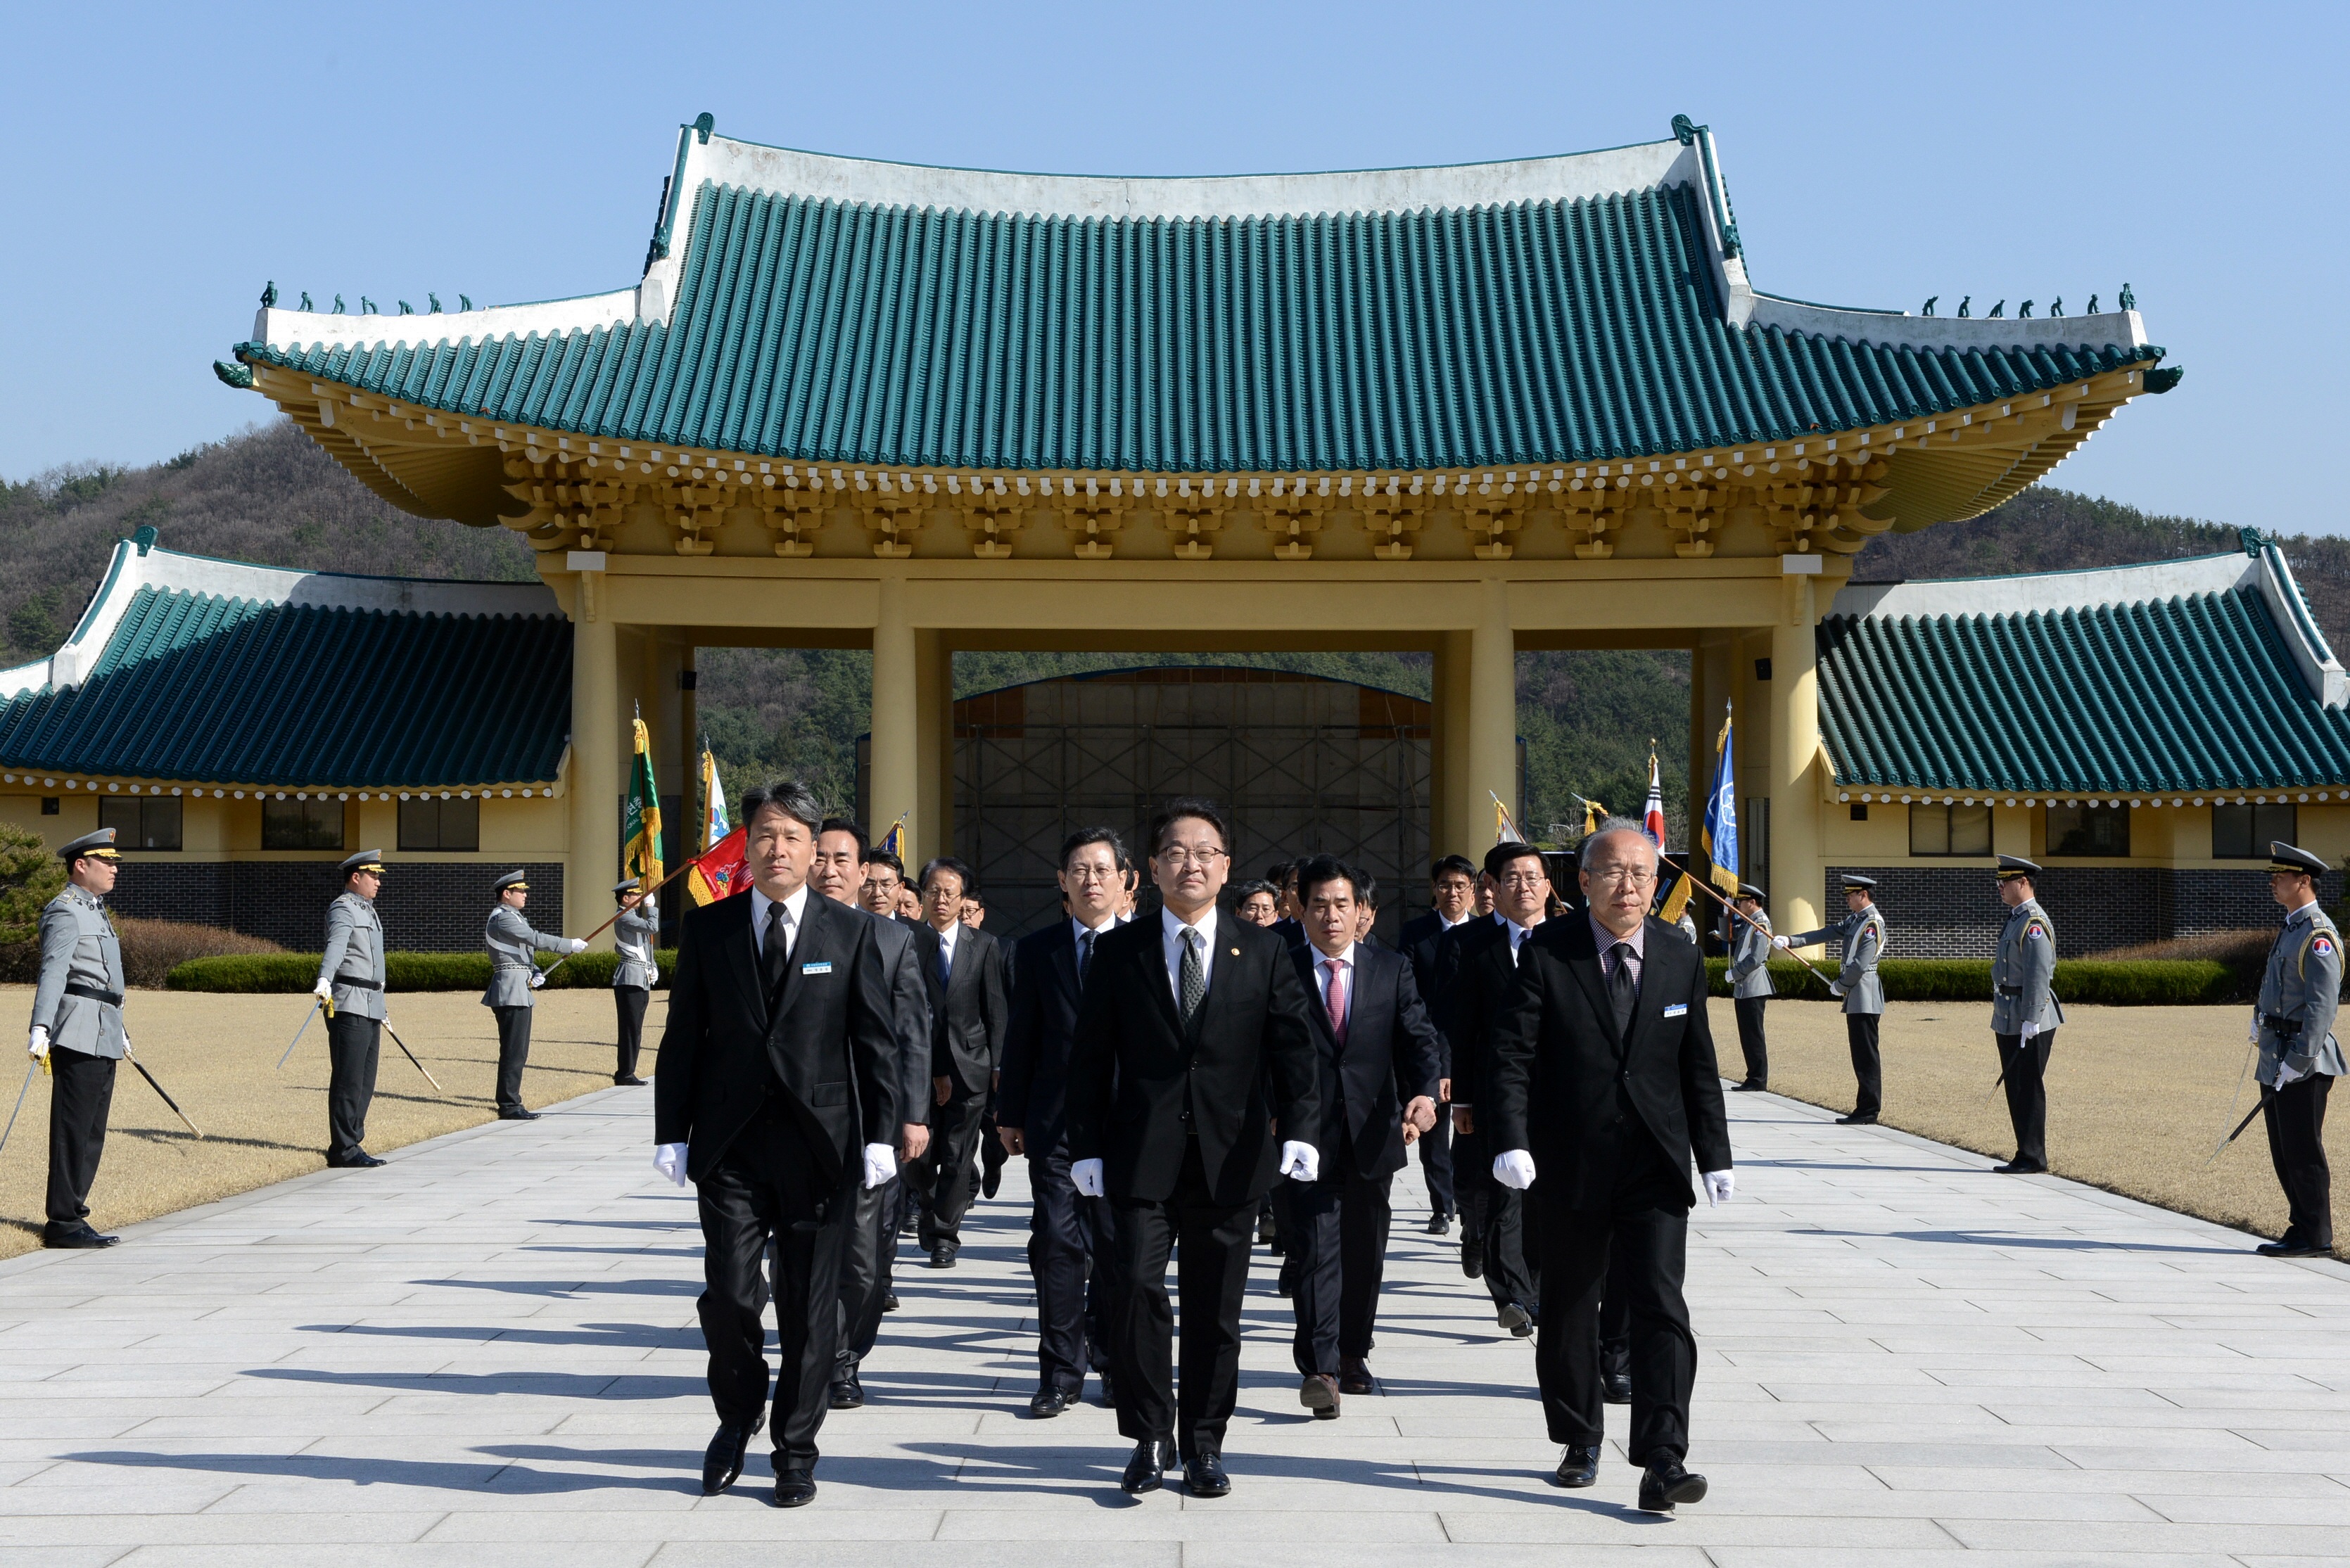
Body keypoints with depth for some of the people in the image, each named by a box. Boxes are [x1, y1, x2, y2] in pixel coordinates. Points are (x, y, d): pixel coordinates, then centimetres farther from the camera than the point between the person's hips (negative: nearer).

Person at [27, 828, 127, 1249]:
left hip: (103, 1039, 10)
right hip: (79, 1036, -10)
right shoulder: (65, 912, -9)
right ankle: (63, 1222, -5)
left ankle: (71, 1213, 17)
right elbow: (53, 972, -22)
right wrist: (40, 1028, -32)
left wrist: (118, 1029, 33)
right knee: (73, 1131, -7)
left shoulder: (94, 911, 22)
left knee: (92, 1133, 11)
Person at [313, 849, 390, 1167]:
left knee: (365, 1083, 11)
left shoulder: (367, 910, 22)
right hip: (350, 1006, -10)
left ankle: (351, 1144, 16)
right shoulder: (343, 909, -9)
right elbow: (335, 946, -29)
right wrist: (325, 980, -46)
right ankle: (344, 1151, -6)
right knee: (348, 1081, -8)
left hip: (371, 1008, 10)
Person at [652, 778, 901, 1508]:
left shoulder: (851, 934, 3)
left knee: (809, 1306, 4)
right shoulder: (706, 929, 6)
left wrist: (881, 1135, -3)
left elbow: (876, 1040, 3)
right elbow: (682, 1037, 7)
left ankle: (795, 1452, 19)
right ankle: (737, 1420, 24)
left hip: (819, 1144, 0)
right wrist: (672, 1134, 2)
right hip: (730, 1144, 1)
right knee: (729, 1291, -3)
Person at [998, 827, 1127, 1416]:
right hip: (1054, 1121, 1)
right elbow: (1020, 1037, 9)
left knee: (1118, 1246, 6)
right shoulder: (1035, 951, 9)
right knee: (1057, 1243, -3)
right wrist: (1011, 1113, 6)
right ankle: (1060, 1373, 5)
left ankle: (1115, 1366, 20)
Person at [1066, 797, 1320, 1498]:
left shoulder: (1263, 951, 7)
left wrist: (1300, 1127, -12)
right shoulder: (1119, 951, 6)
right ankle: (1150, 1438, 2)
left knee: (1216, 1308, 7)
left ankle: (1202, 1446, 21)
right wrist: (1087, 1147, 0)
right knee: (1138, 1287, -14)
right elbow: (1091, 1056, 6)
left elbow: (1292, 1046, 2)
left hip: (1229, 1158, 1)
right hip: (1142, 1157, -1)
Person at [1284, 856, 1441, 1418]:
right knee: (1314, 1249, -11)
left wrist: (1424, 1093, -19)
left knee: (1366, 1252, 13)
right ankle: (1319, 1369, -13)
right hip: (1308, 1135, -3)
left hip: (1371, 1134, 3)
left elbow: (1418, 1037, -2)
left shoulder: (1392, 969, 6)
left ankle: (1353, 1354, 30)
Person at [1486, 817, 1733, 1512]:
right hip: (1572, 1165, -1)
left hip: (1656, 1167, 1)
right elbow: (1512, 1054, -9)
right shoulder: (1546, 952, -6)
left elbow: (1698, 1066, 9)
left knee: (1661, 1307, -9)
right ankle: (1580, 1442, 29)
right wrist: (1512, 1140, -21)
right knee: (1568, 1312, 11)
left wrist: (1714, 1156, 7)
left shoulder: (1682, 958, 3)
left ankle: (1662, 1463, -9)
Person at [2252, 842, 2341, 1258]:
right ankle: (2301, 1229, 20)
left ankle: (2314, 1238, 3)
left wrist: (2296, 1061, -22)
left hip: (2303, 1065, -10)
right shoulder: (2290, 929, 16)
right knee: (2284, 1154, 13)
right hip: (2276, 1062, 10)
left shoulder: (2318, 935, -14)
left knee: (2303, 1153, -4)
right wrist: (2261, 1018, 13)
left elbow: (2322, 1006, -20)